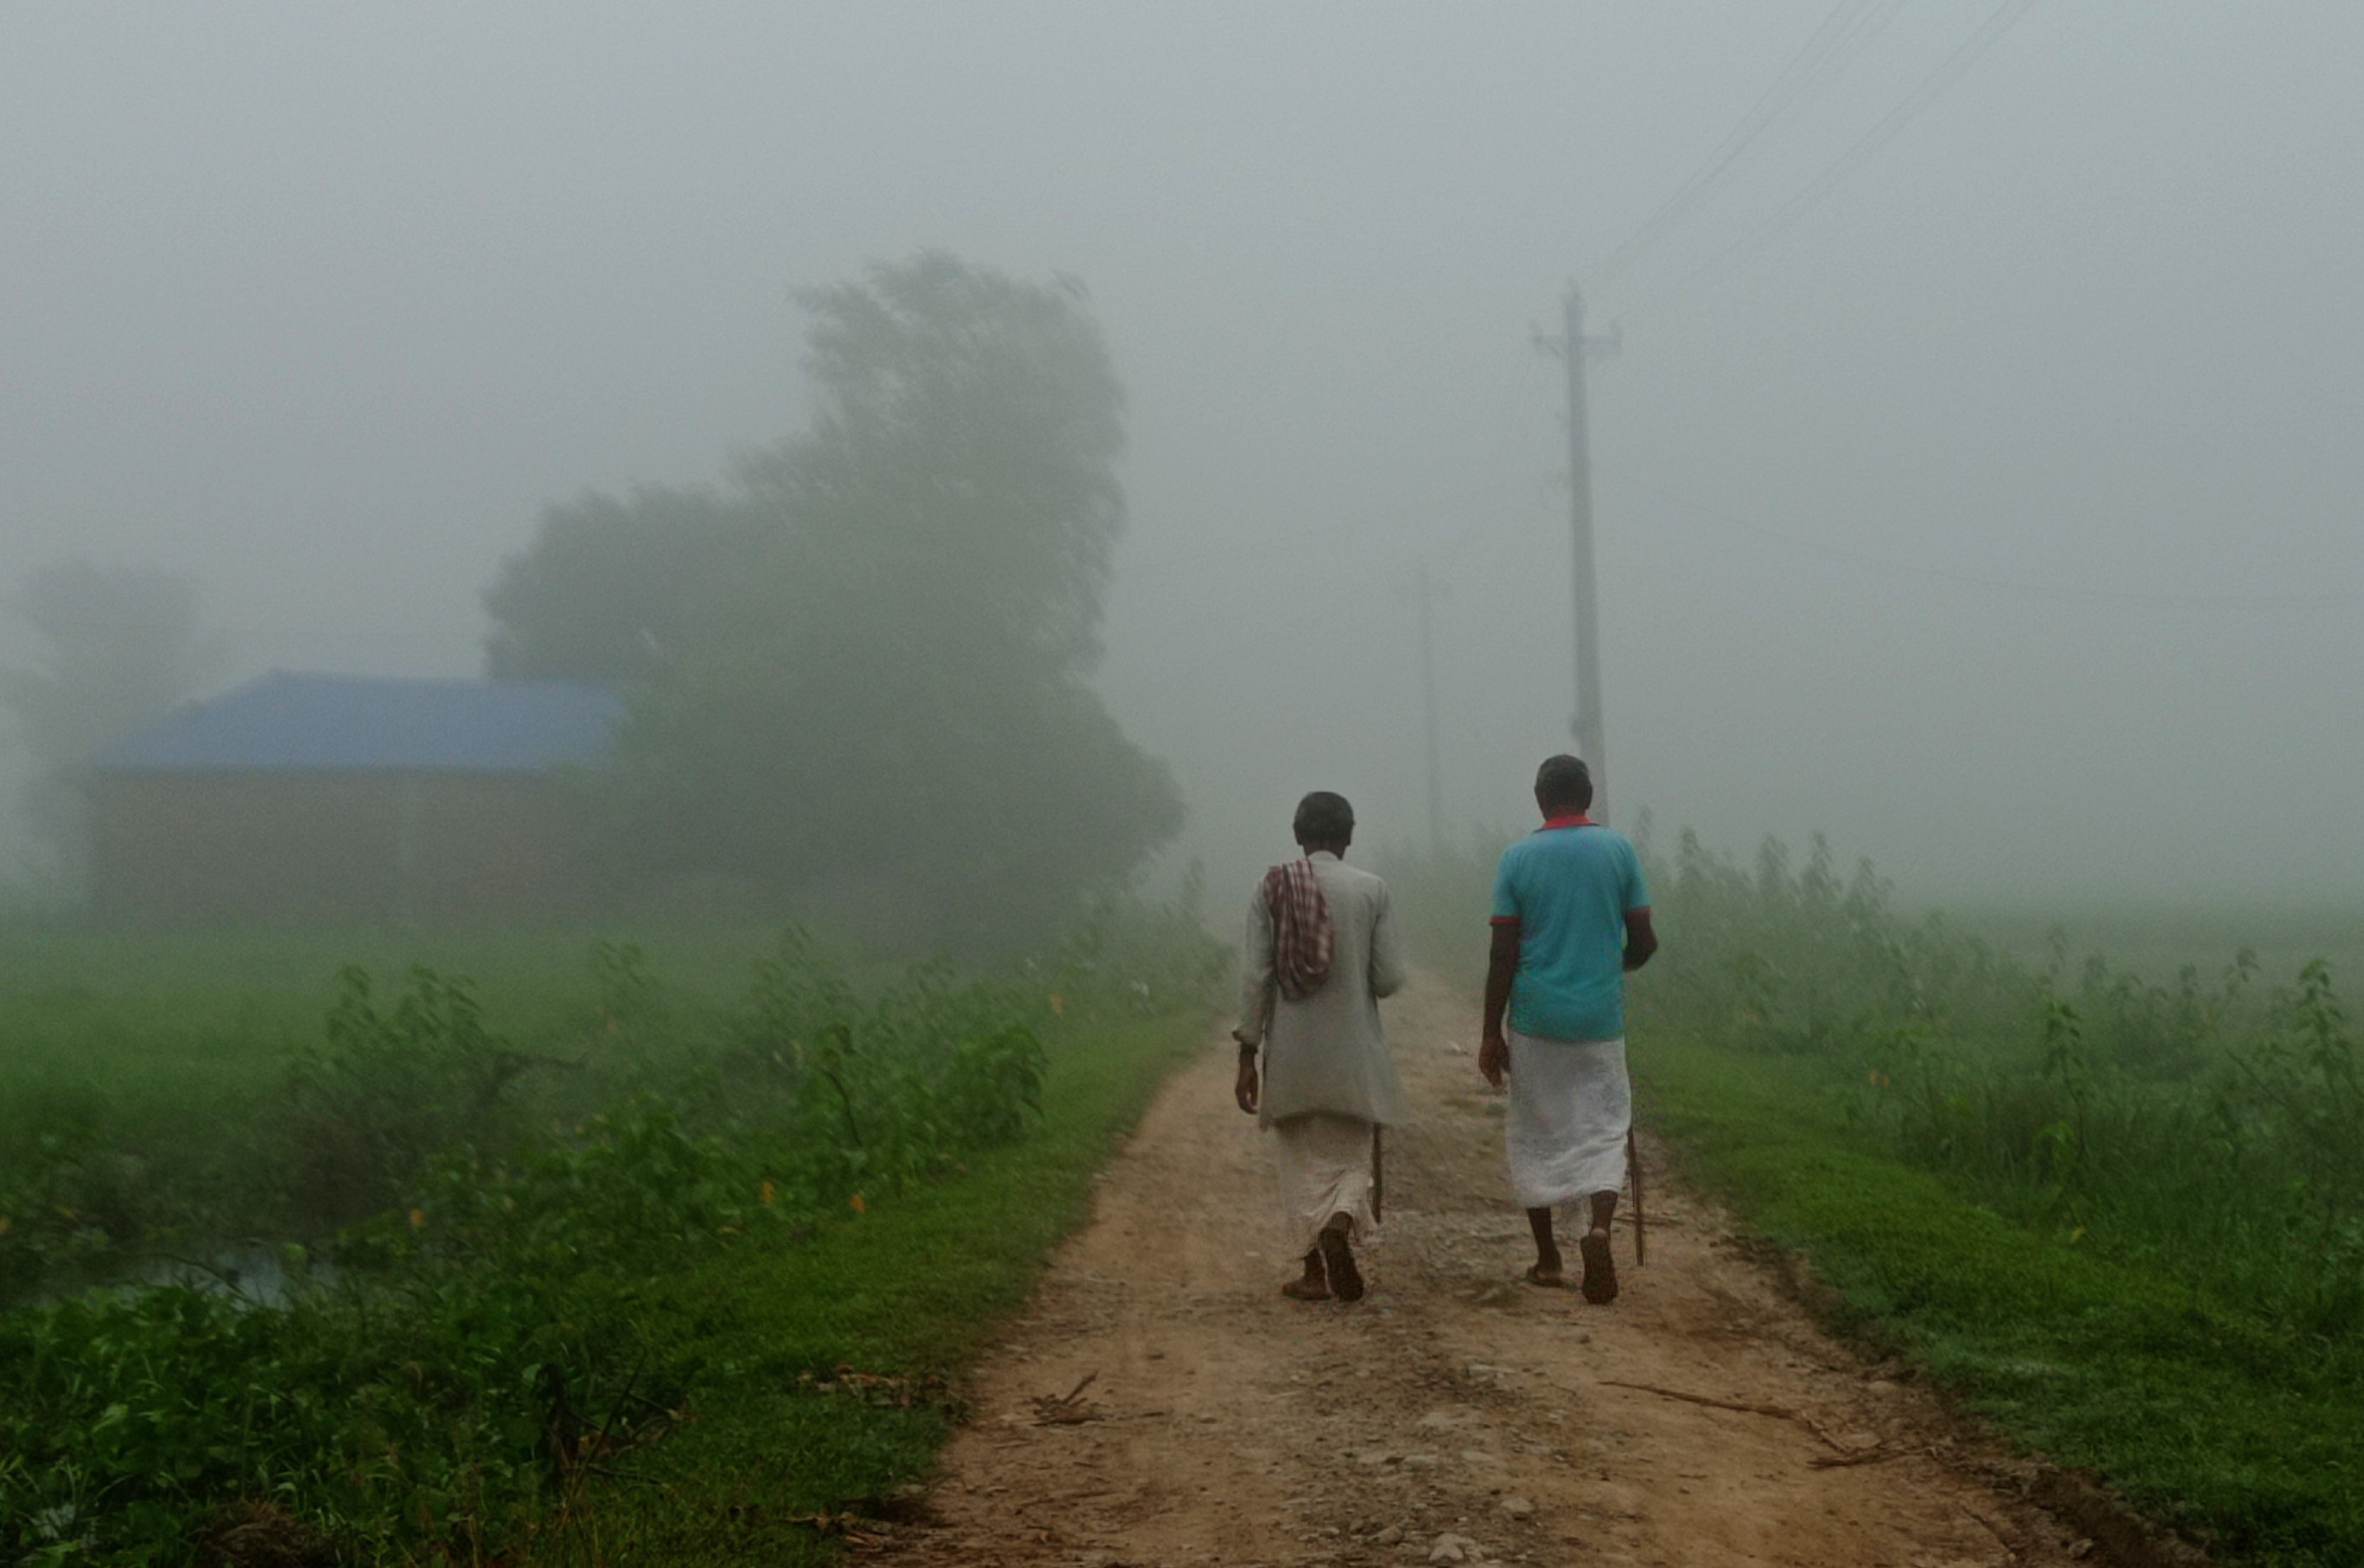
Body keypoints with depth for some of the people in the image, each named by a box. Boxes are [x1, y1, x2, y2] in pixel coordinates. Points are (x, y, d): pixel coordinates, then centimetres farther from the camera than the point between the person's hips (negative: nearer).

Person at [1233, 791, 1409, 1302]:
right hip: (1354, 1054, -1)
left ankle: (1316, 1272, 17)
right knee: (1353, 1157, 10)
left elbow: (1253, 977, -6)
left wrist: (1247, 1057, -1)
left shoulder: (1272, 889, -2)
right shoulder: (1371, 890, -4)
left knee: (1303, 1161, 14)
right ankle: (1339, 1227, -19)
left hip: (1291, 1054, 1)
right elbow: (1390, 978, -5)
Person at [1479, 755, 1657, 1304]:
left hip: (1535, 1019, 0)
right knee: (1604, 1128, 7)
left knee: (1536, 1134, 11)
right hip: (1601, 1017, 0)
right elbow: (1644, 942, 1)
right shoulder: (1619, 850, 0)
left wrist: (1491, 1033, 1)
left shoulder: (1519, 857, -2)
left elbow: (1503, 955, -5)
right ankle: (1599, 1228, -18)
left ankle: (1548, 1259, 16)